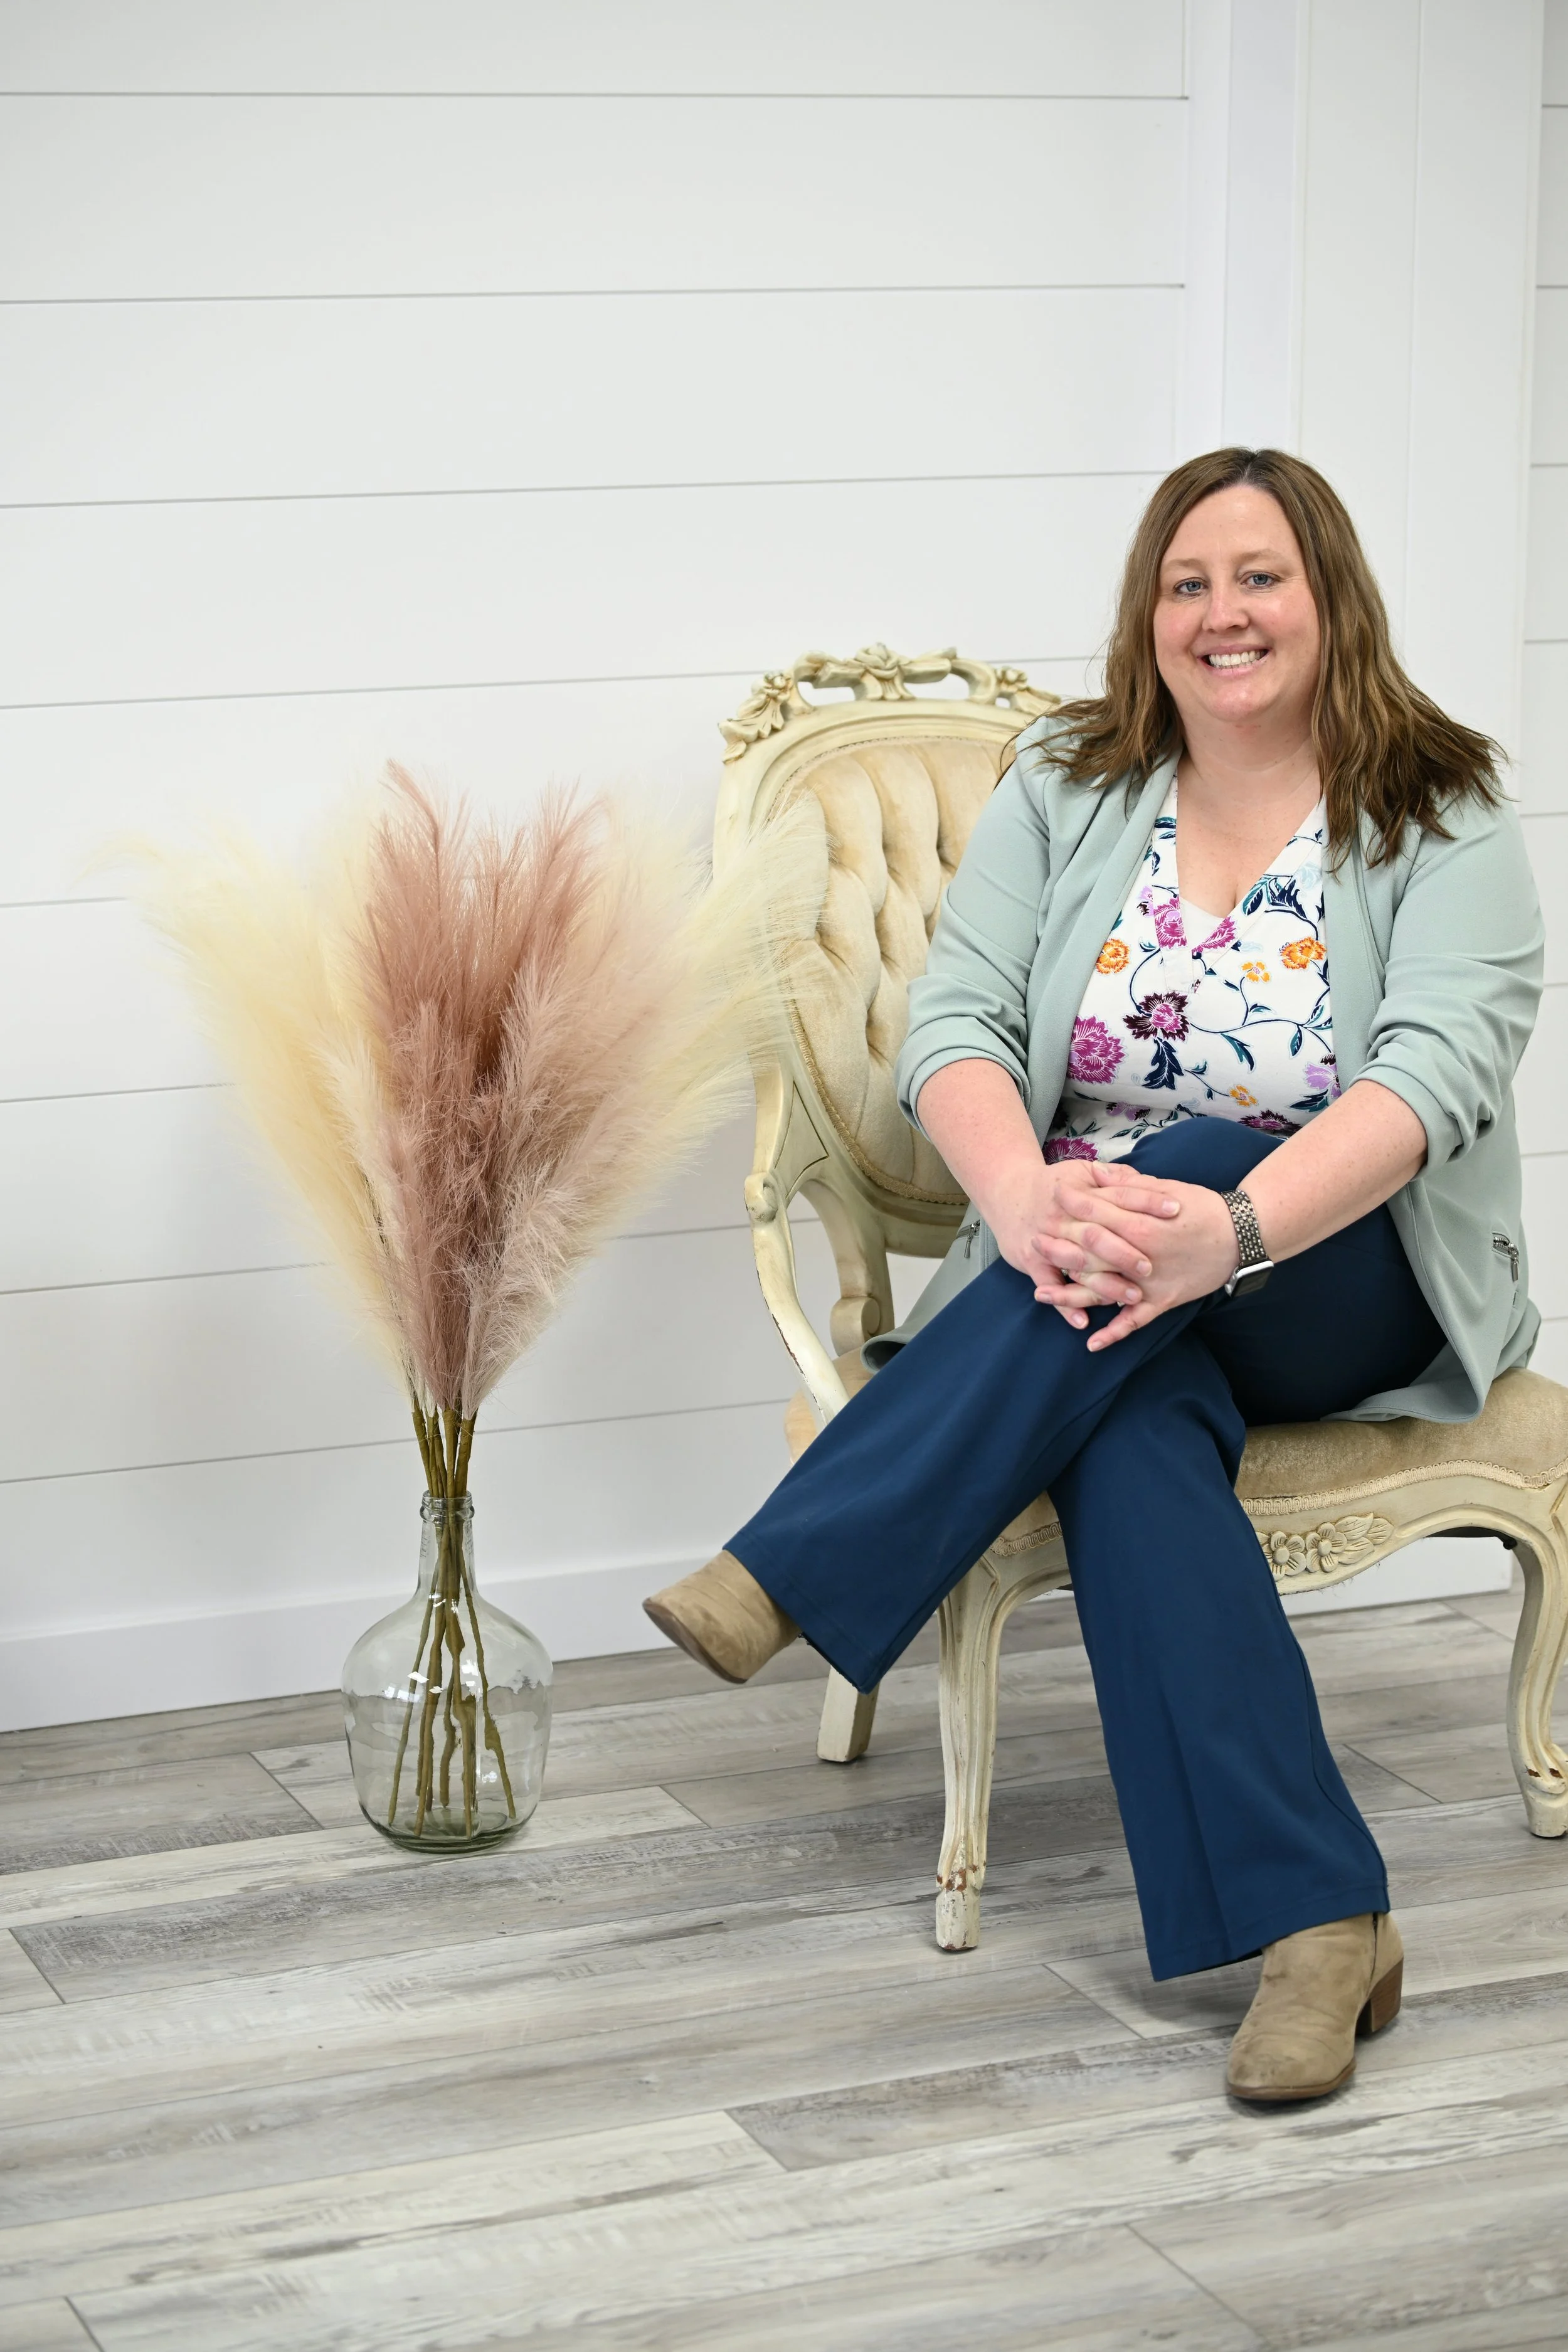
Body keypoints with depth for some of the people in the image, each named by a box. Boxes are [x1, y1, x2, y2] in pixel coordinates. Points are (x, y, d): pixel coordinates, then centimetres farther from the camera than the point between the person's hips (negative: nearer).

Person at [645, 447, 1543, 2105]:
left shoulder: (1445, 826, -3)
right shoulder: (1067, 789, 7)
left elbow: (1435, 1070, -19)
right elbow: (956, 1019, -5)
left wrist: (1230, 1226, -38)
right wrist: (1022, 1193, -29)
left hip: (1351, 1288, -2)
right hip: (1099, 1284, 2)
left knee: (1180, 1163, -35)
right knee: (1132, 1441, -34)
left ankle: (789, 1576, -35)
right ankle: (1316, 1920, -40)